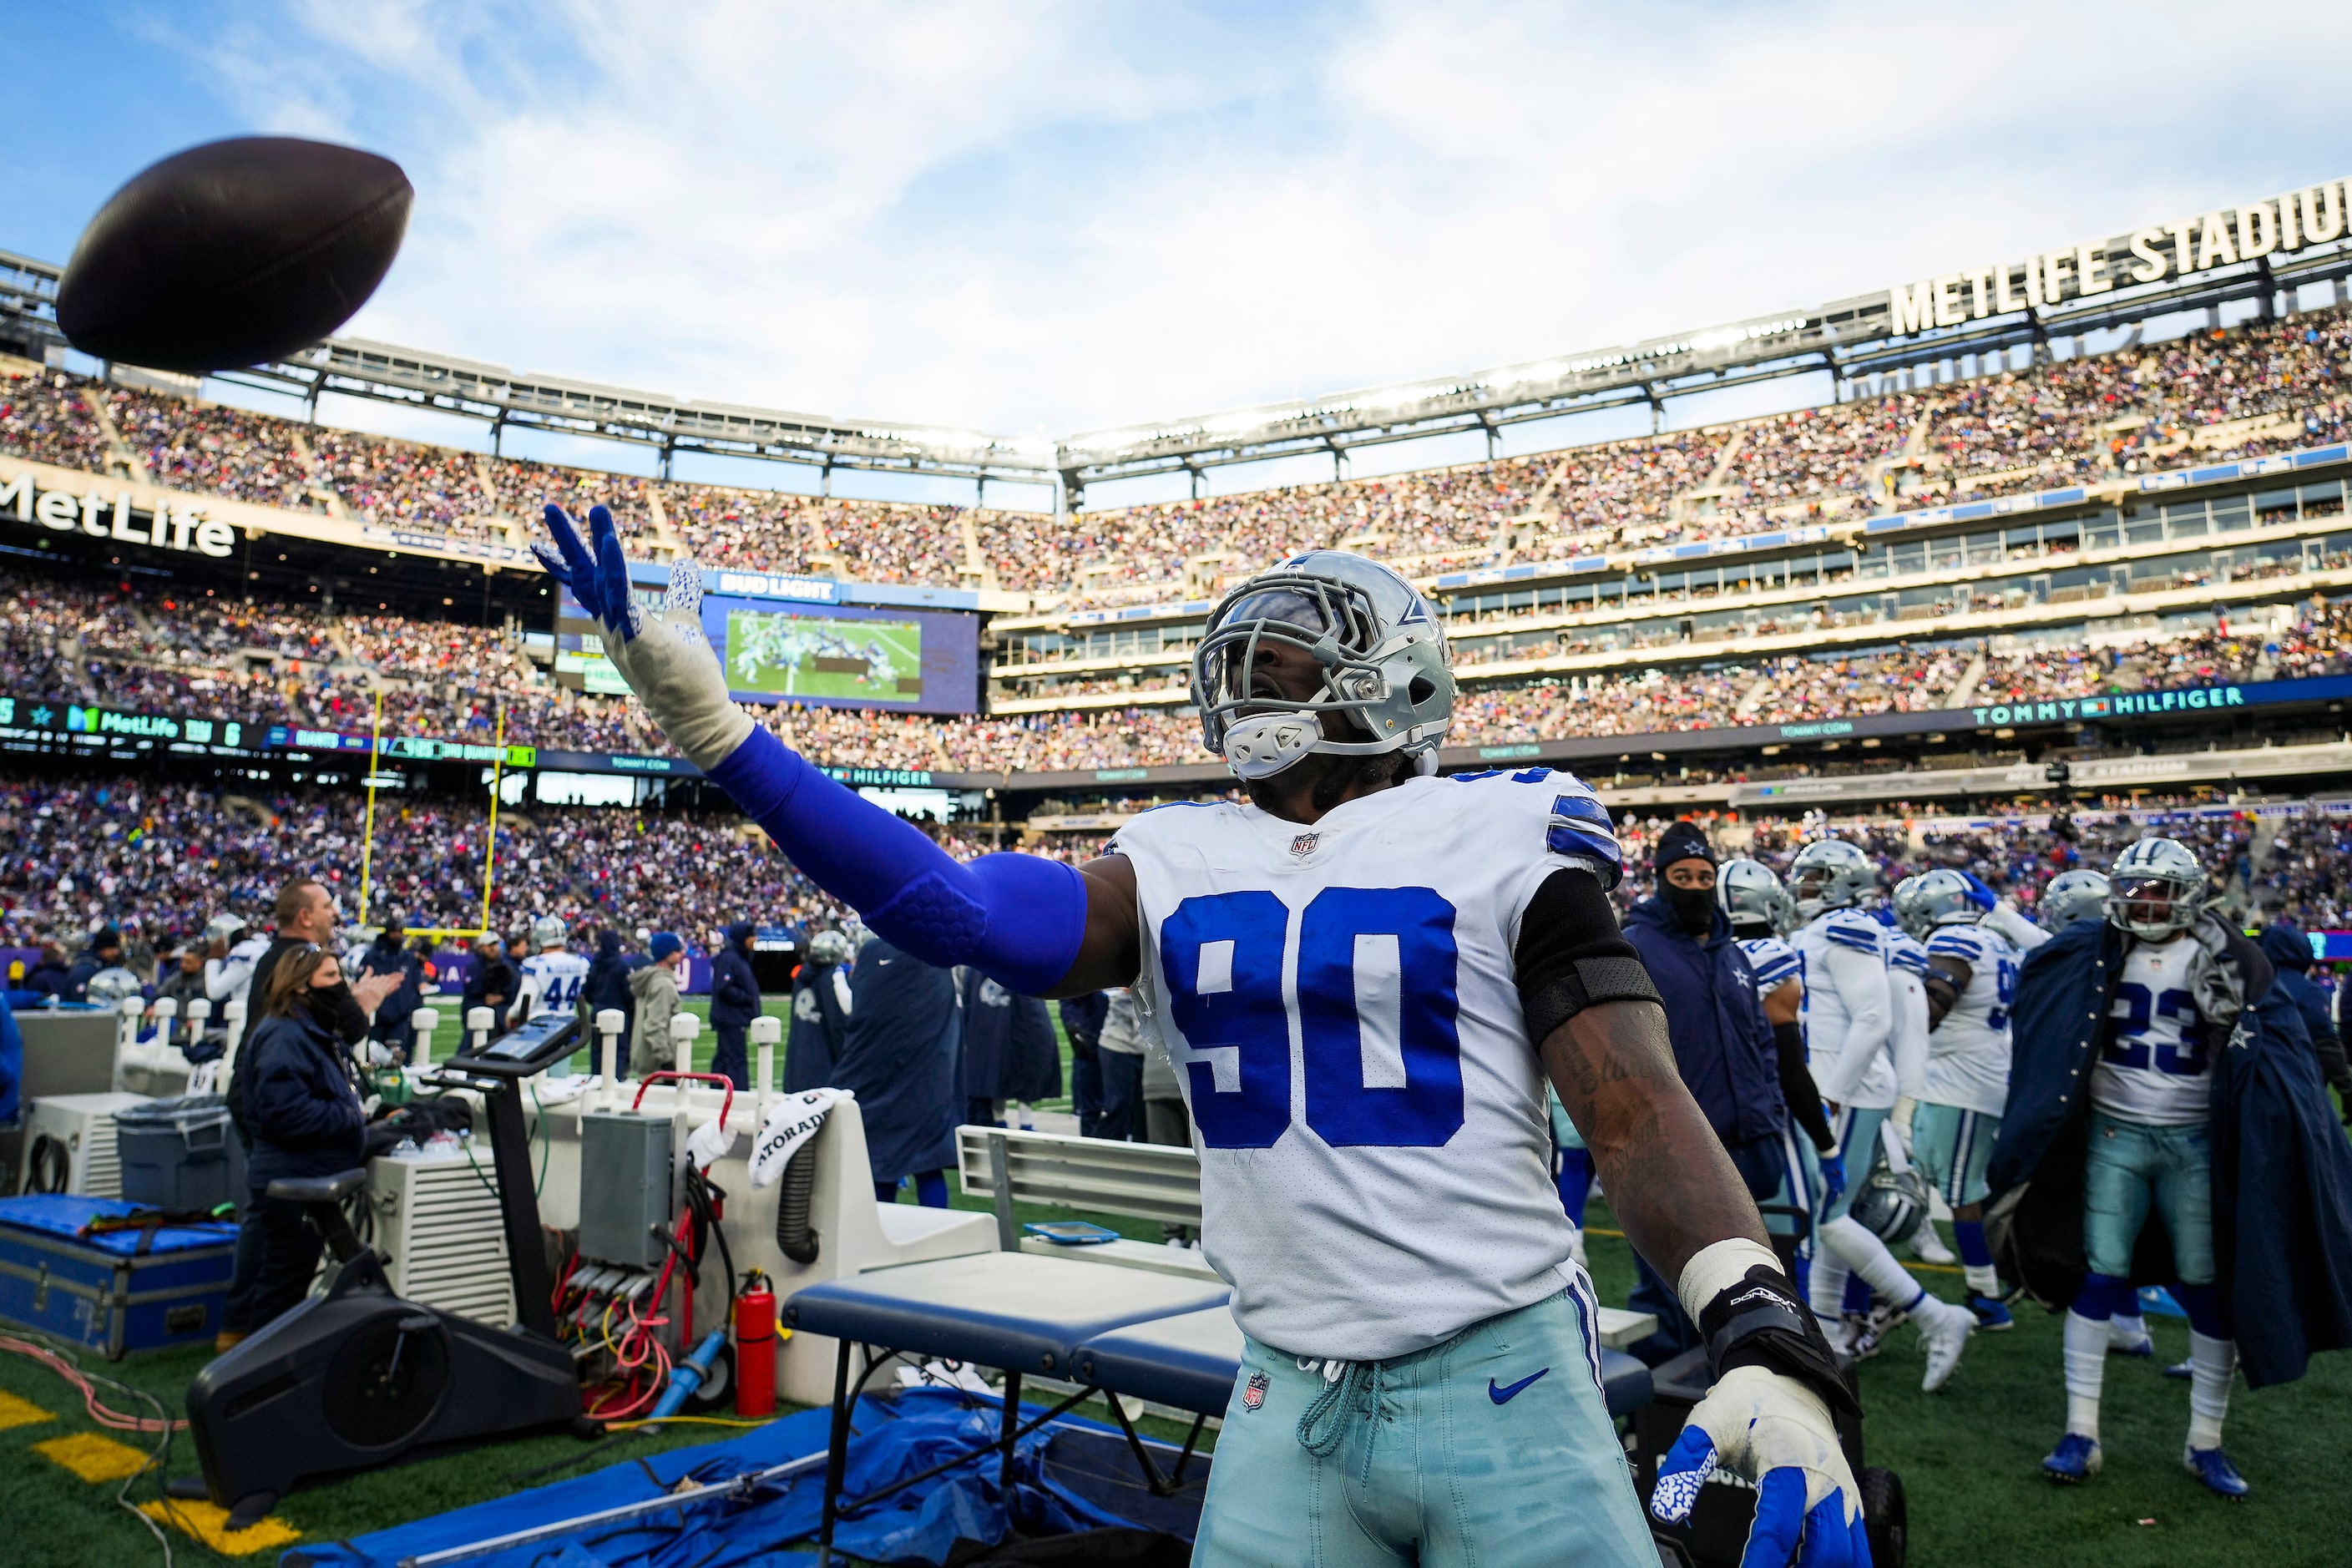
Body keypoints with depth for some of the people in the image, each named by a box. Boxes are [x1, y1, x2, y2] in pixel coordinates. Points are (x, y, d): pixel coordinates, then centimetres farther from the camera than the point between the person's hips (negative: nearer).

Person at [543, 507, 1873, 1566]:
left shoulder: (1496, 843, -4)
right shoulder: (1182, 868, 5)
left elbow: (1641, 1113, -9)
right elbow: (953, 907, -10)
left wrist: (1766, 1342, -25)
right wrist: (709, 725, -15)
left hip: (1501, 1388, -3)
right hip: (1289, 1401, 3)